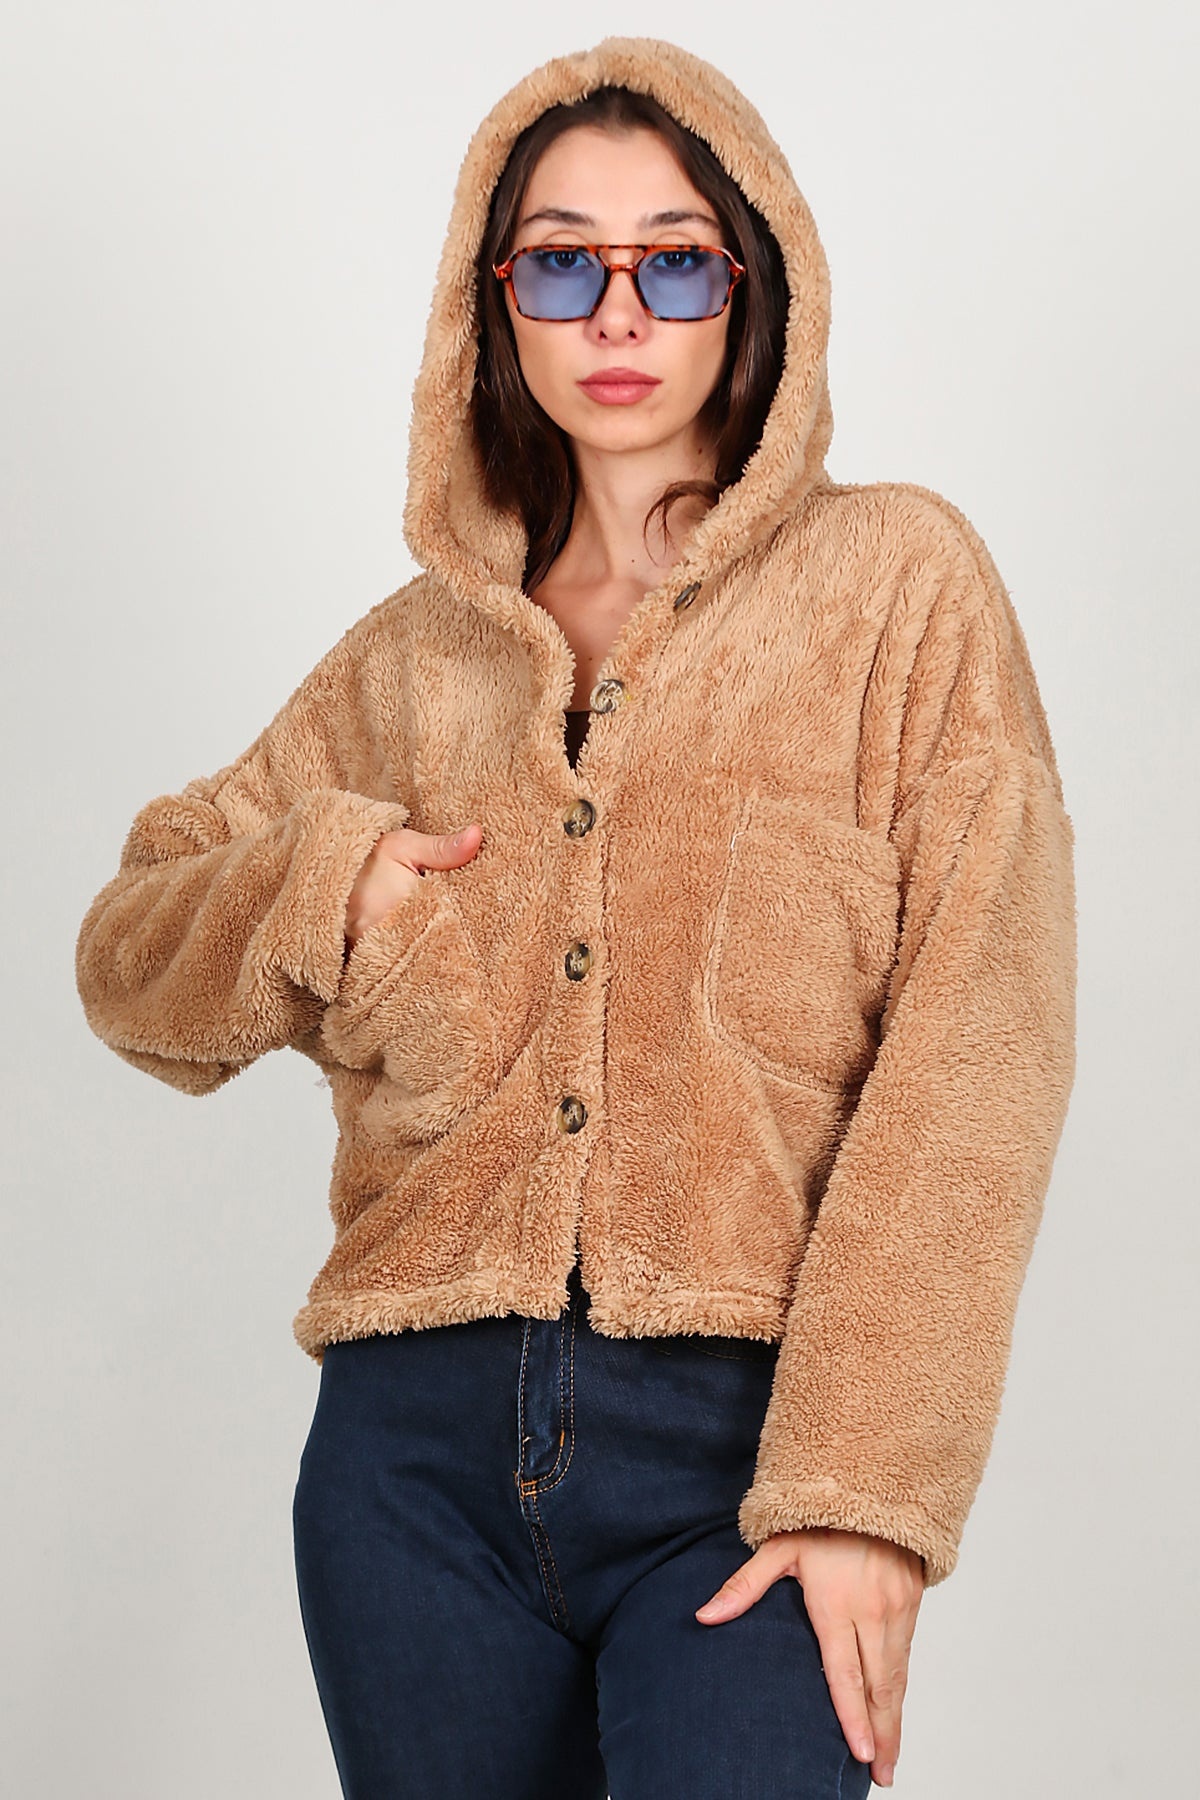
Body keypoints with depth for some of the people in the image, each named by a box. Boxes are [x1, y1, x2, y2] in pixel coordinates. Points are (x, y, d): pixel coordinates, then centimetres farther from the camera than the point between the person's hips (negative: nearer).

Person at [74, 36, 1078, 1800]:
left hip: (739, 1452, -3)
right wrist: (315, 897, -4)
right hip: (421, 1447, 3)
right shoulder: (420, 653, 12)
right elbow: (130, 958, 18)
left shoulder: (896, 582, 2)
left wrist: (865, 1480, -14)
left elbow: (975, 1055, -6)